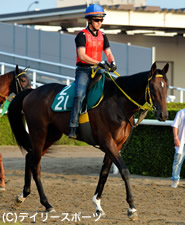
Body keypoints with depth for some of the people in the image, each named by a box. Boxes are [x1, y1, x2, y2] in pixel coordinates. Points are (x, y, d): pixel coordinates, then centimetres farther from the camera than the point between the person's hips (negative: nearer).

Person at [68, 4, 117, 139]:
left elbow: (108, 53, 13)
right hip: (83, 70, -6)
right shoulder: (82, 35, -6)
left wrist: (112, 63, -11)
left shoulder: (102, 36, 14)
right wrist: (99, 63, -25)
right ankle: (73, 129, -28)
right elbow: (82, 56, -17)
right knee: (80, 95, -26)